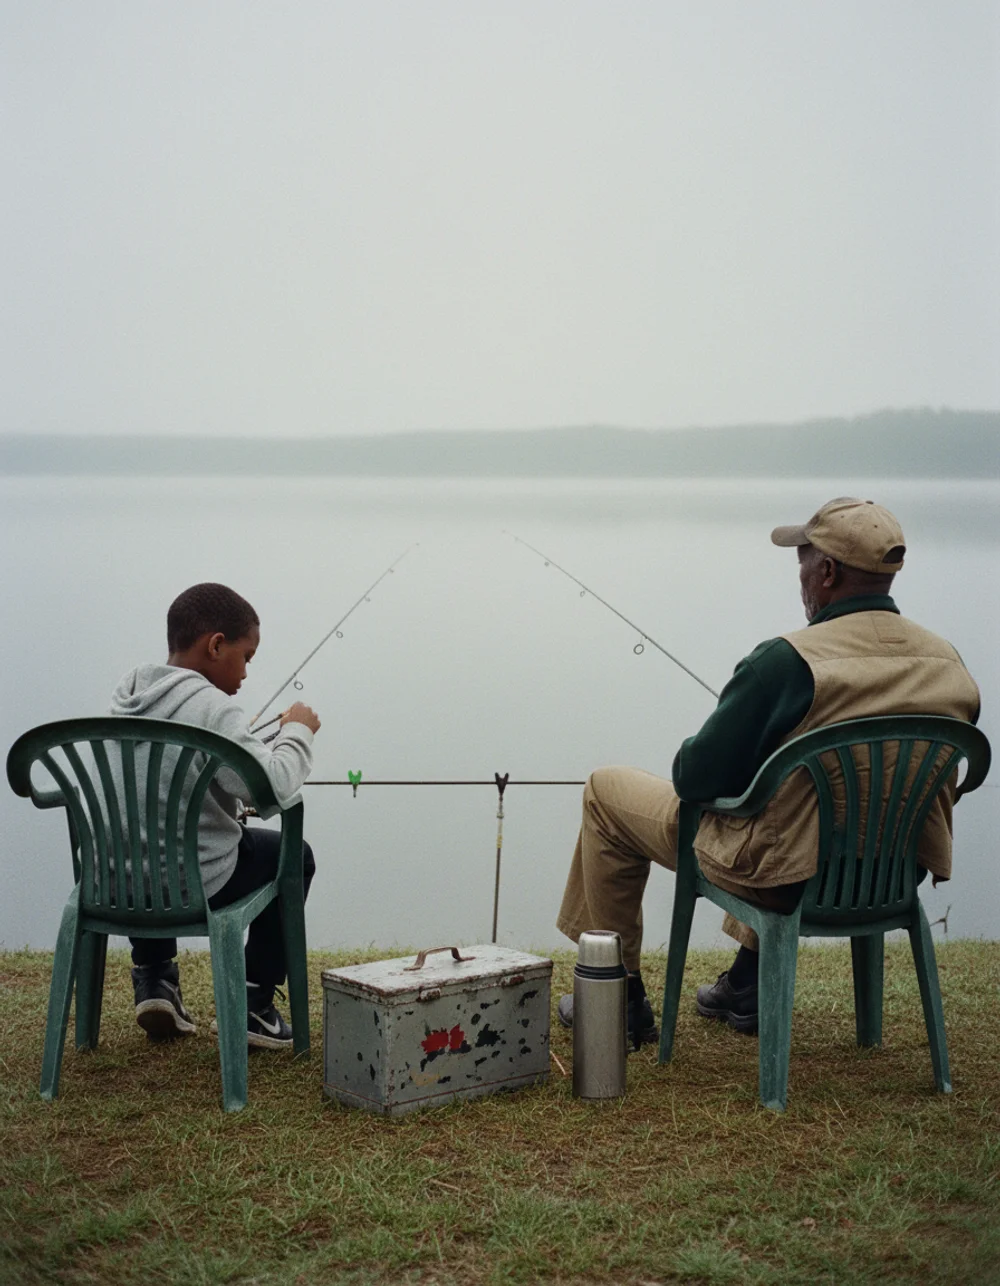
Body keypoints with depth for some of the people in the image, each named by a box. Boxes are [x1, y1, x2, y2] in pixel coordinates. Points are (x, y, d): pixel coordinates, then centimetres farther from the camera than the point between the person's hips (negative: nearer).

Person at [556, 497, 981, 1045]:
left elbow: (695, 778, -17)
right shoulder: (951, 666, -5)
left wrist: (689, 760, 6)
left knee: (607, 791, 14)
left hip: (791, 878, -7)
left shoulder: (788, 661, -25)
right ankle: (748, 986, 41)